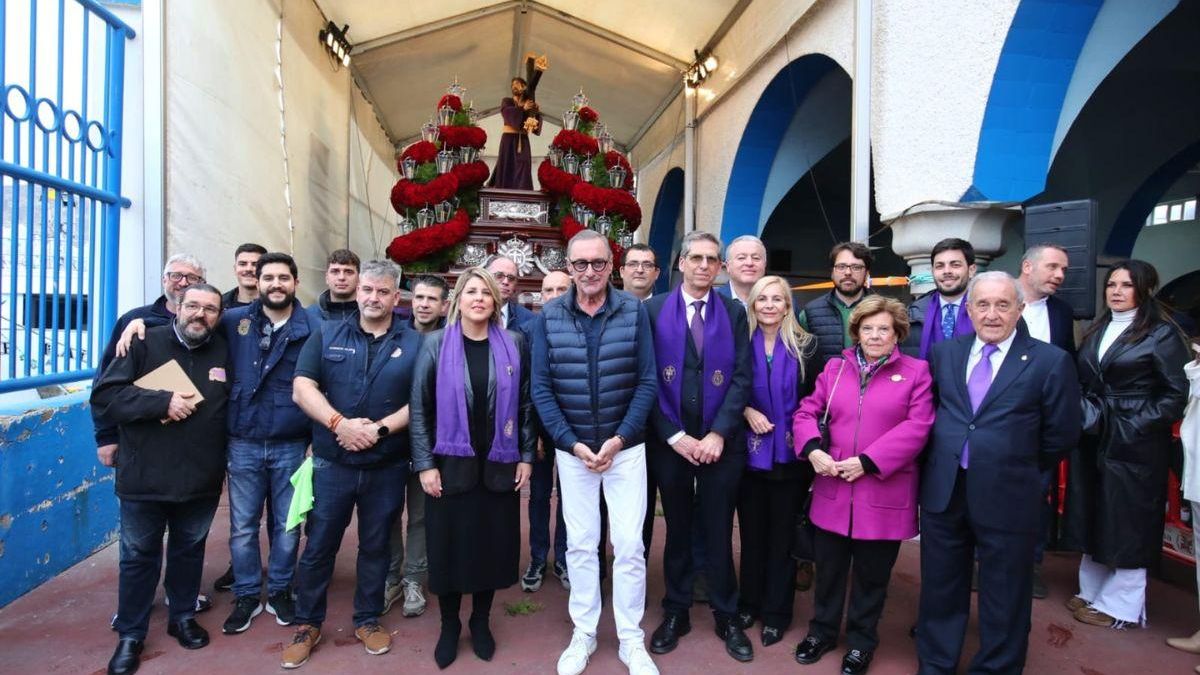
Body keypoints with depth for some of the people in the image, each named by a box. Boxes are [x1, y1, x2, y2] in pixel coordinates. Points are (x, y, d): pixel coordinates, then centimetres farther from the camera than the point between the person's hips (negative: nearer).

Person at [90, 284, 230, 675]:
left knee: (189, 550, 18)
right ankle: (130, 635, 29)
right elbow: (103, 397, -12)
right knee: (139, 555, 12)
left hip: (202, 478, 2)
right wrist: (162, 402, -23)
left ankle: (183, 616, 37)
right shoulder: (145, 343, -7)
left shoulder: (225, 352, 1)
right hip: (144, 477, -2)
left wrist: (228, 456, 3)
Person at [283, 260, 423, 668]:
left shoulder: (414, 343, 0)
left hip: (387, 466, 0)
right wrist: (339, 423, -20)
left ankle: (368, 620, 32)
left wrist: (380, 429, -18)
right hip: (332, 462, 0)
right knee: (319, 546, 10)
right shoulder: (325, 334, 3)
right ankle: (307, 625, 29)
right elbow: (302, 389, -6)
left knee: (375, 546, 14)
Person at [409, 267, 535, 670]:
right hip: (451, 465, -1)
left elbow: (526, 404, 3)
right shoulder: (436, 344, -2)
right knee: (449, 546, 8)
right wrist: (424, 464, -8)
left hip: (499, 466, 1)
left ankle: (481, 623, 32)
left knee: (492, 545, 10)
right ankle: (449, 626, 30)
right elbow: (420, 407, -3)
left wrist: (526, 456, 0)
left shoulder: (514, 344, 1)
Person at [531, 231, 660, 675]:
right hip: (572, 449, 1)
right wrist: (572, 442, -11)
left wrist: (619, 439, -13)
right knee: (580, 544, 12)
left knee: (629, 545, 4)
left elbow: (647, 382, -5)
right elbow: (541, 388, -3)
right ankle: (583, 633, 30)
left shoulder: (634, 311, -5)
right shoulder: (548, 317, -3)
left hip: (626, 447, -1)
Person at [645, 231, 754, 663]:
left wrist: (718, 434, -11)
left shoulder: (734, 313, 4)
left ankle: (726, 617, 28)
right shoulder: (653, 310, 0)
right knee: (677, 529, 14)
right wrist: (674, 436, -9)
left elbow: (741, 378, -2)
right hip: (669, 441, 0)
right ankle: (676, 612, 30)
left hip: (720, 441, 0)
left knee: (718, 531, 11)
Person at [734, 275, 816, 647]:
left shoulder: (804, 346, -2)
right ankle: (749, 602, 29)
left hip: (789, 453, -1)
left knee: (782, 533, 10)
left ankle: (776, 612, 25)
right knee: (751, 530, 12)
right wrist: (746, 411, -13)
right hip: (750, 451, 1)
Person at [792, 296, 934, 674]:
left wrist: (868, 462, -16)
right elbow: (807, 412, 6)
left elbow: (918, 427, -10)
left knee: (871, 576, 13)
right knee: (828, 569, 15)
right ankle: (822, 631, 37)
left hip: (883, 495, -2)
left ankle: (861, 642, 34)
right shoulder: (835, 368, 8)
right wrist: (812, 449, -13)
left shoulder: (916, 371, -2)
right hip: (833, 491, 3)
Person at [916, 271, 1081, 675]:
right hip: (942, 491, 3)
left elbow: (1062, 435, -1)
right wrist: (945, 459, 7)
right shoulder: (943, 353, 5)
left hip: (1007, 498, -3)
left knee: (1003, 598, 13)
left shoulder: (1050, 362, -6)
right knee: (941, 589, 17)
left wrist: (1018, 469, 5)